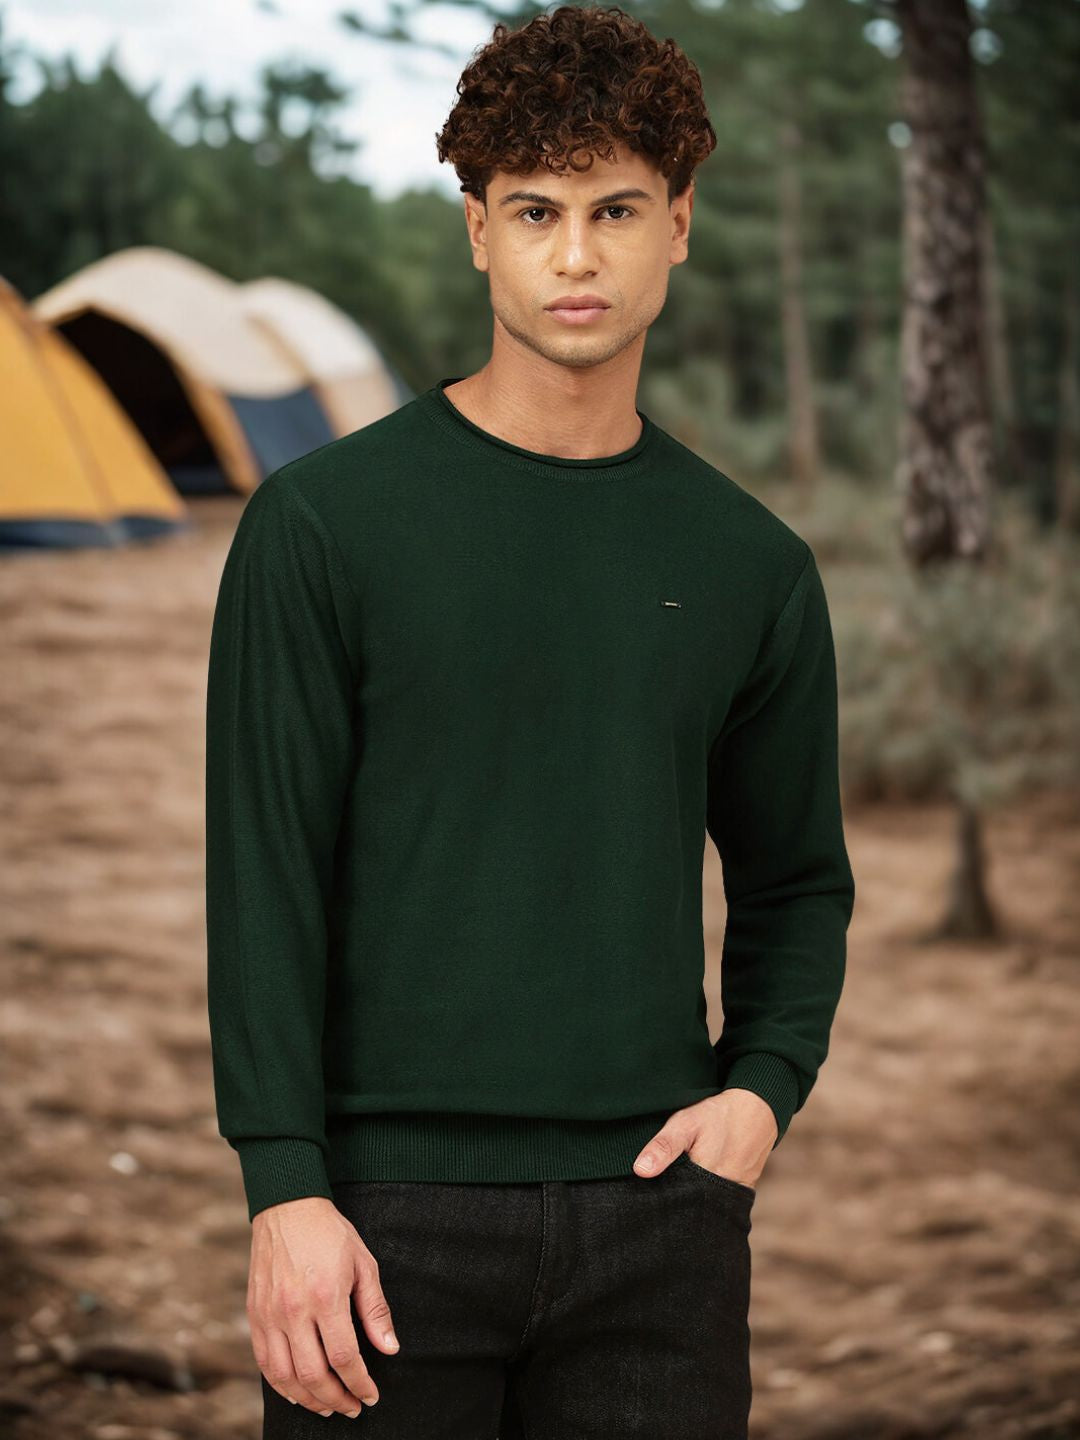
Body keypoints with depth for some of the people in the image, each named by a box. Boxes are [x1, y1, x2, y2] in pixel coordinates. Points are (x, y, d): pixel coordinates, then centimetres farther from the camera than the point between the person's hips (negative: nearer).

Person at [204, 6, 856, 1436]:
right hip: (391, 1208, -2)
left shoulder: (750, 566, 8)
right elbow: (264, 881, -4)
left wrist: (764, 1088, 1)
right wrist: (285, 1188, -11)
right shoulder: (323, 523, -1)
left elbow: (796, 880, 18)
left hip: (652, 1204, 3)